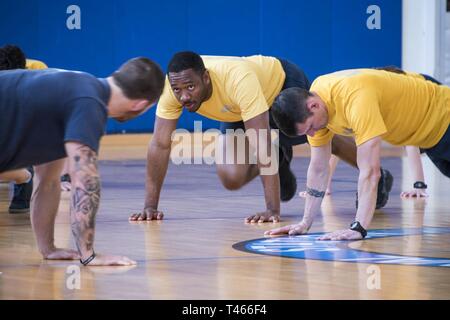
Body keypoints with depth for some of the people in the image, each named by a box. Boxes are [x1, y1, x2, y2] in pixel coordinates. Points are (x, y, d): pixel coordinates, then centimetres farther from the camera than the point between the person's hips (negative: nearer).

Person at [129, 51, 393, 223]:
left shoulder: (237, 80, -47)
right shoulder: (172, 87, -33)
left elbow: (262, 145, -47)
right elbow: (160, 145, -25)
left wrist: (273, 209, -49)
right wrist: (151, 205, -28)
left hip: (283, 83, -4)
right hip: (238, 113, 4)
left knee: (326, 140, 15)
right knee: (231, 179, -10)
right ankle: (279, 162, 23)